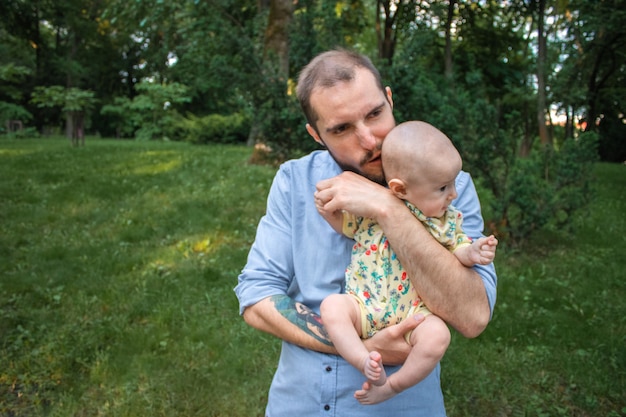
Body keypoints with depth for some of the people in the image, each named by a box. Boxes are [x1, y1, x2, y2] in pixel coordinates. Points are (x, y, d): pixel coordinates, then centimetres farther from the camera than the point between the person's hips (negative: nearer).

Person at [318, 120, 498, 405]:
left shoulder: (448, 219, 0)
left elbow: (457, 248, 11)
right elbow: (344, 224, 11)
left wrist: (471, 253, -12)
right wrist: (327, 208, -9)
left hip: (414, 313, 1)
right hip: (364, 305, -1)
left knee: (437, 335, -27)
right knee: (332, 306, -27)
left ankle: (392, 385, -8)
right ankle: (366, 363, -23)